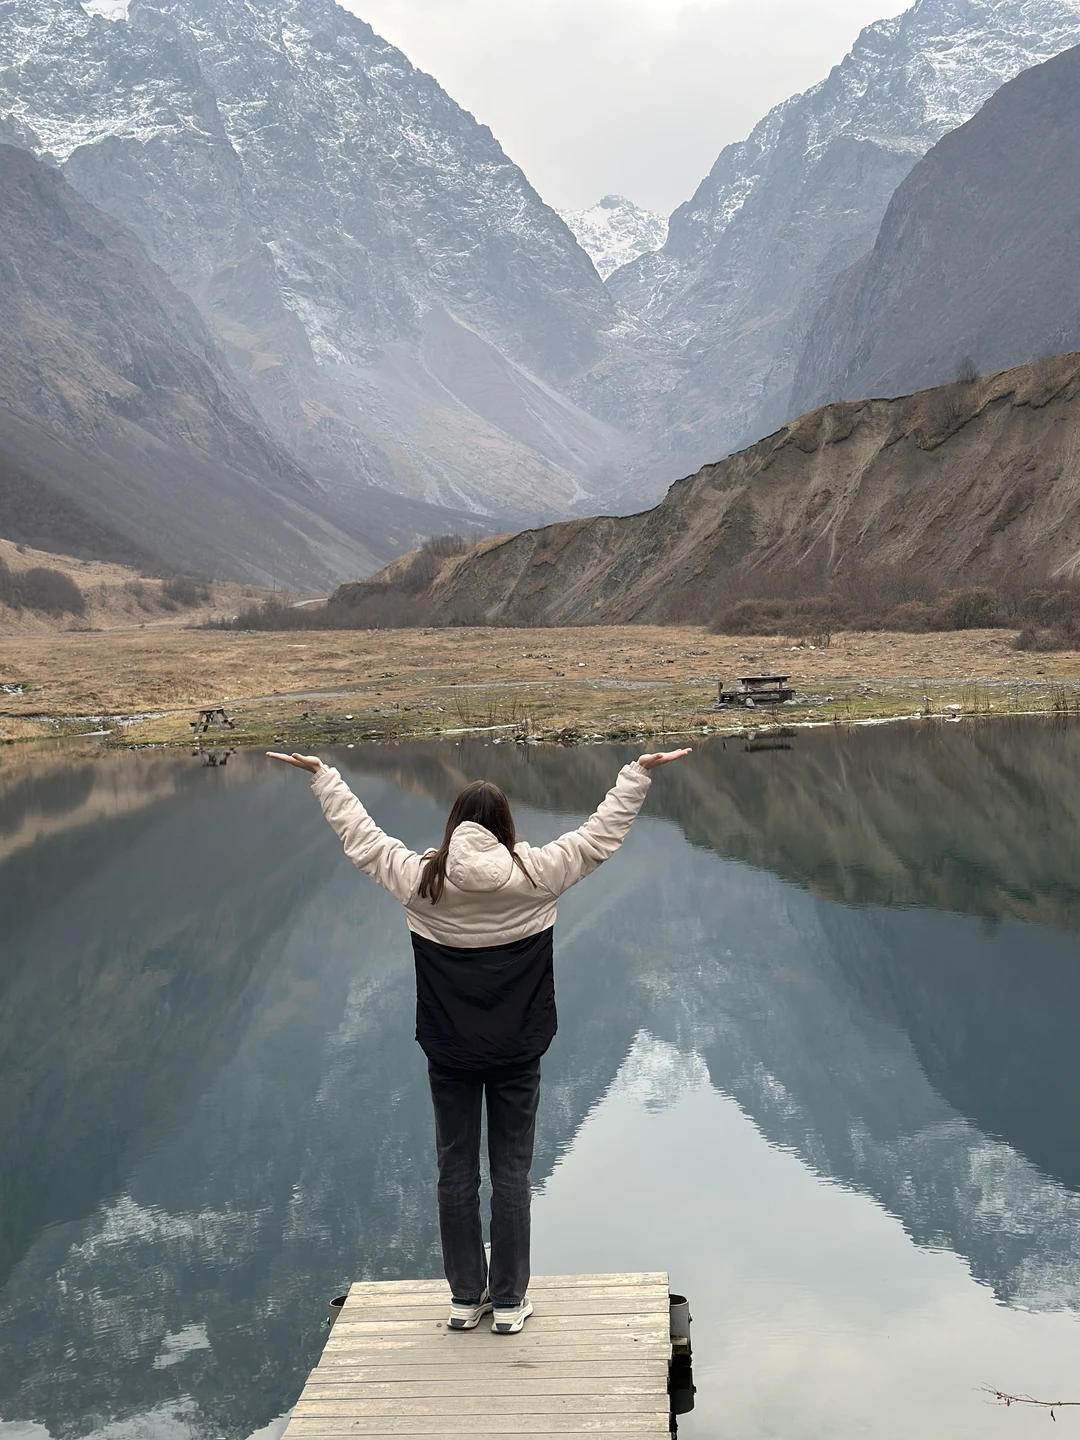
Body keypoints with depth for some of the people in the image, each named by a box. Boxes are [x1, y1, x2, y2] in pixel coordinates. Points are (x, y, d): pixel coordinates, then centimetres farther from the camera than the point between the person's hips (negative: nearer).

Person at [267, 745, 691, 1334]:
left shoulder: (420, 879, -8)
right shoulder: (535, 874, -11)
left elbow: (359, 834, 4)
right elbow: (601, 832, -2)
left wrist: (322, 774, 16)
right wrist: (638, 773, 9)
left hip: (449, 1053, 1)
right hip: (517, 1052, -1)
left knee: (456, 1172, 12)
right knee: (511, 1174, 8)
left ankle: (465, 1298, 22)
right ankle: (509, 1302, 16)